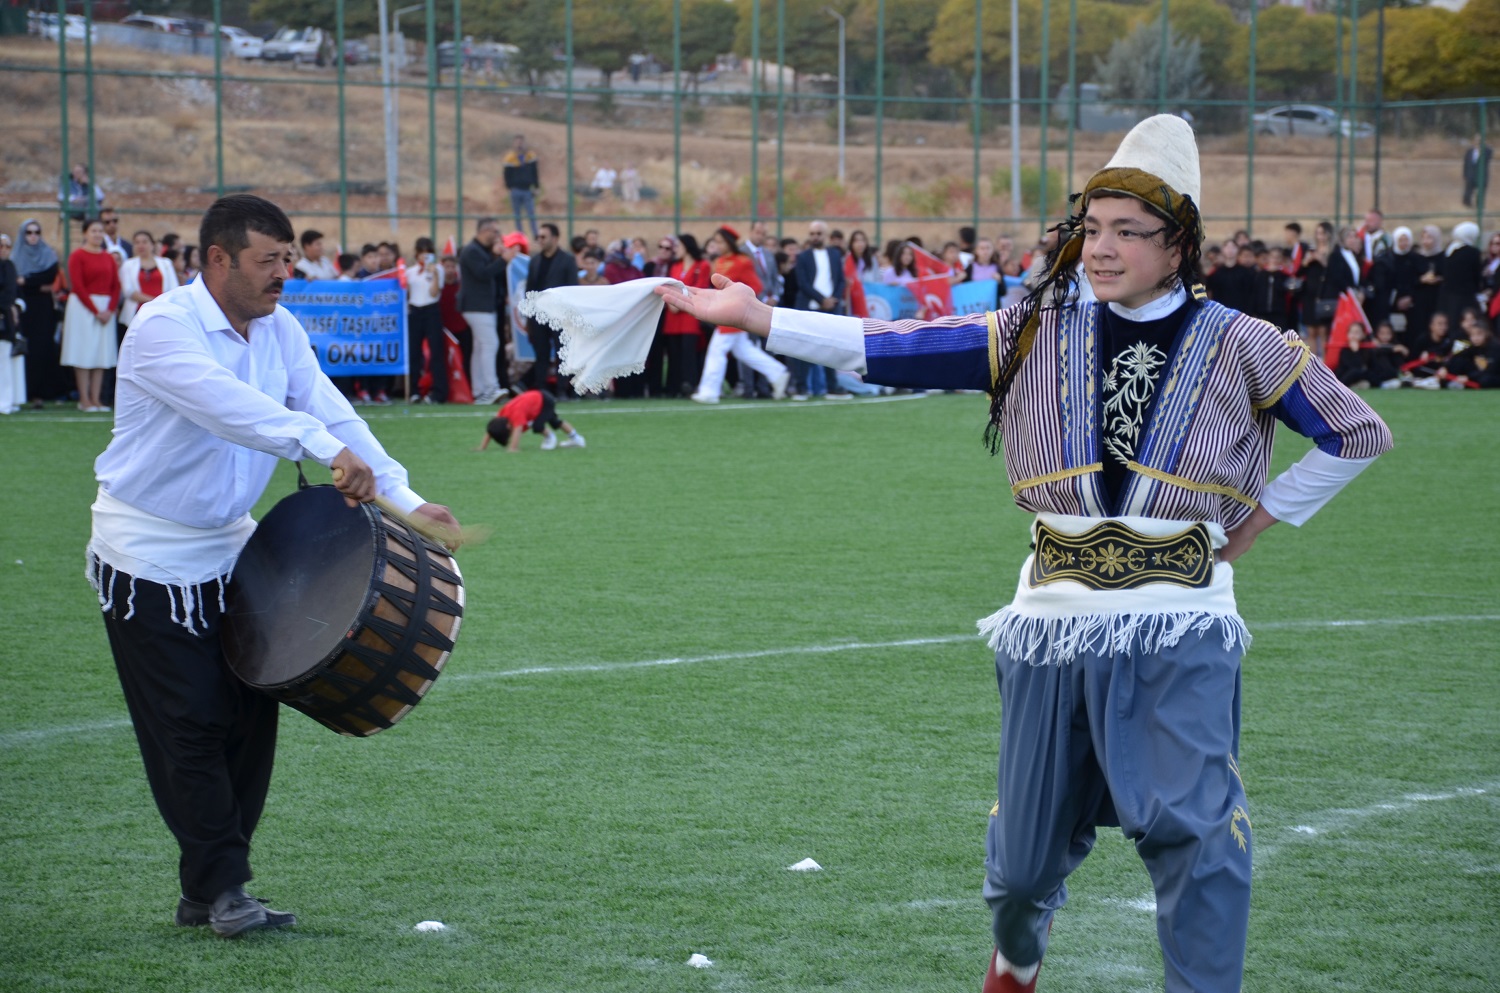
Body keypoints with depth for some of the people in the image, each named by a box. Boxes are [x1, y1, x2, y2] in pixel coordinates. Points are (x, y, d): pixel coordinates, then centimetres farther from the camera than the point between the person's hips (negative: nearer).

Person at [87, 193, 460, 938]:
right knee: (190, 725, -5)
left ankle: (207, 891, 15)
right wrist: (328, 450, -47)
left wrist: (403, 499, -16)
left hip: (228, 546, 7)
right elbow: (226, 403, -37)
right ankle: (221, 888, 5)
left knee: (250, 714, 5)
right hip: (150, 556, -7)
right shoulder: (164, 327, -20)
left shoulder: (278, 329, 3)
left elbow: (328, 411, -5)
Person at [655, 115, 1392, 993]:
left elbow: (1359, 435, 11)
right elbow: (902, 351, -3)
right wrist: (759, 318, -11)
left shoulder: (1239, 347, 1)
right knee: (1029, 847, 12)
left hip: (1180, 632, -2)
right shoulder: (1042, 334, 4)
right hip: (1056, 624, 2)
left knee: (1198, 834, -17)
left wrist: (1254, 524, 6)